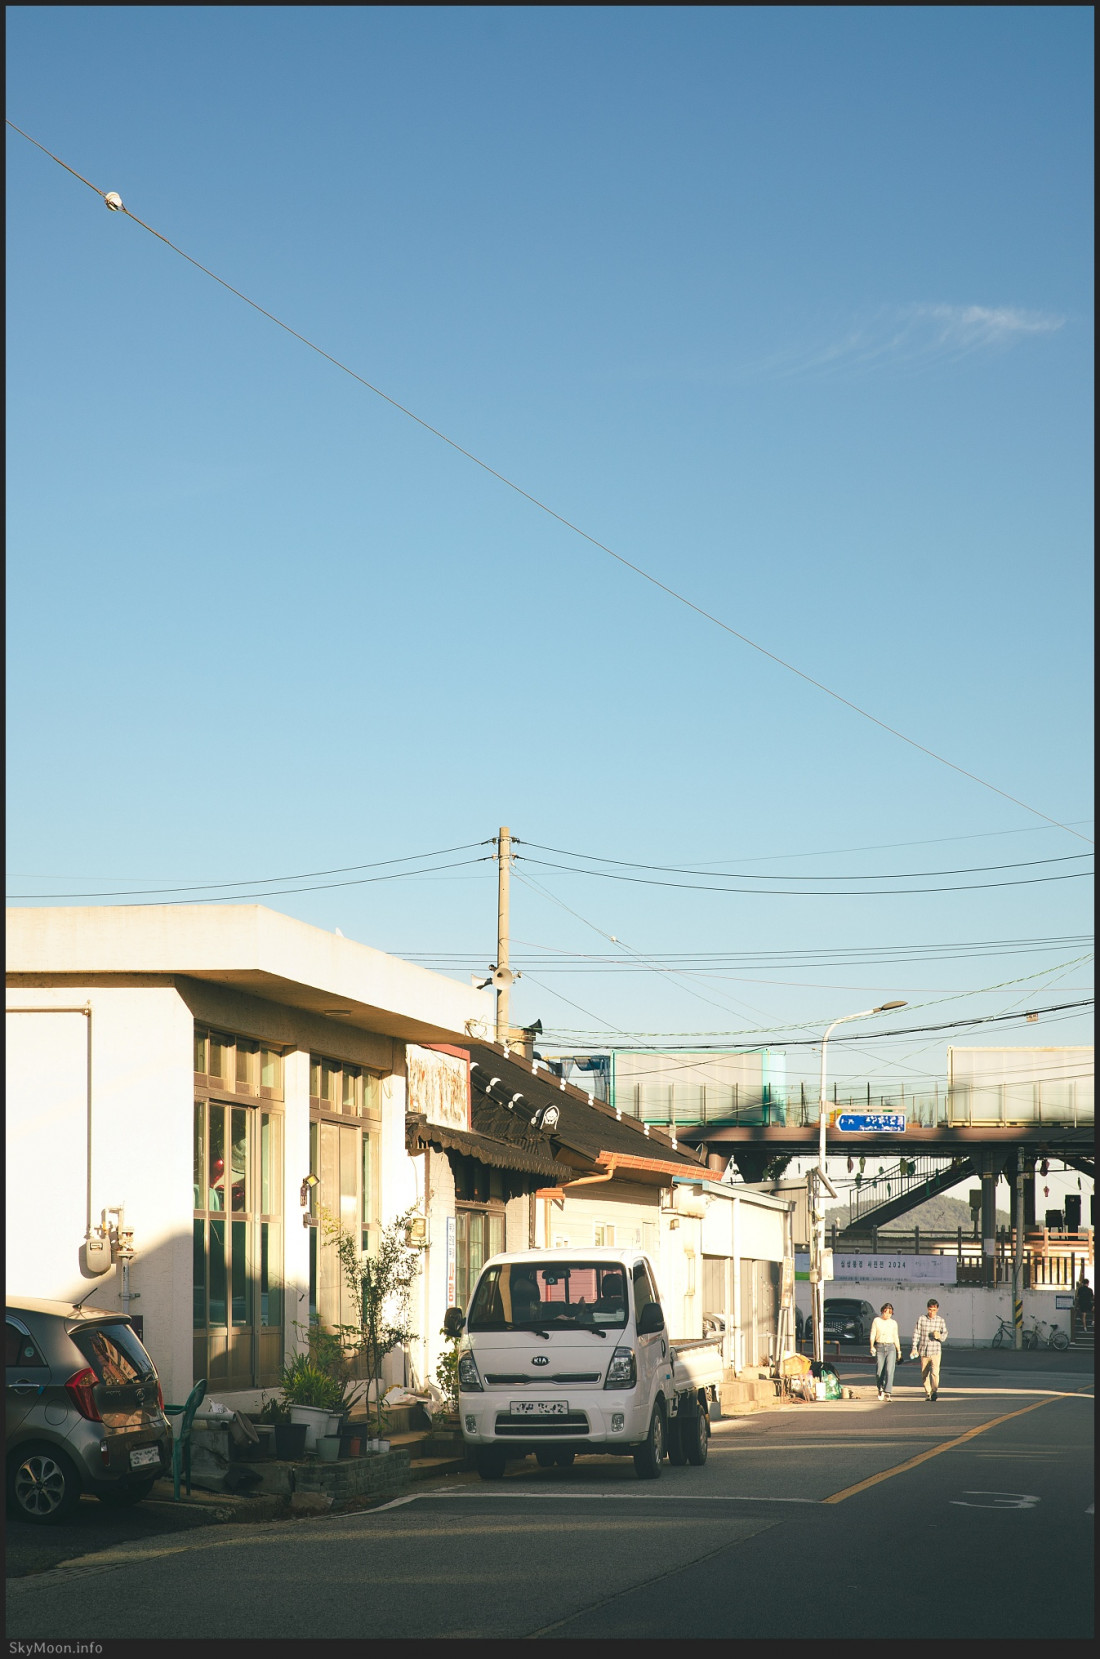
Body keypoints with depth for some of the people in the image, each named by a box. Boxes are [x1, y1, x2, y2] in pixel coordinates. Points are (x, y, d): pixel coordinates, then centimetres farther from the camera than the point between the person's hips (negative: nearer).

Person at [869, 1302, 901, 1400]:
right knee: (879, 1371, 1)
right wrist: (872, 1347, -10)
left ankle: (888, 1392, -19)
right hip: (879, 1347, 0)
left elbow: (896, 1338, 16)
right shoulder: (877, 1321, 5)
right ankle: (880, 1389, 28)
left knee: (889, 1370, -14)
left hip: (891, 1348, 0)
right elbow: (872, 1335, 2)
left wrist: (899, 1351, 15)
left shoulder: (893, 1323, 10)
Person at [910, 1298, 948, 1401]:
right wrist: (914, 1348, -5)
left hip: (935, 1351, -1)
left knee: (935, 1372, -19)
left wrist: (939, 1336, -15)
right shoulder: (921, 1319, 0)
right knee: (924, 1374, 8)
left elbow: (945, 1334, 9)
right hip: (924, 1351, 1)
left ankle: (935, 1391, -20)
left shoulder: (940, 1321, 1)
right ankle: (928, 1393, 21)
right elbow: (916, 1334, 1)